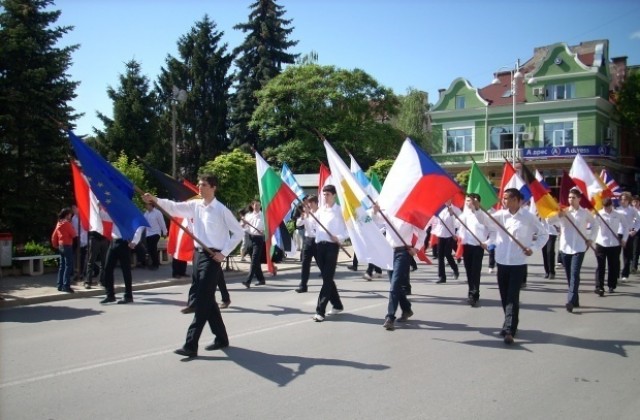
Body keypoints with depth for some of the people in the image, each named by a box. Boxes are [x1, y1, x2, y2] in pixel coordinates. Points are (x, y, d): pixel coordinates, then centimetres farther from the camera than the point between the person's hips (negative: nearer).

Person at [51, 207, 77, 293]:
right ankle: (66, 286, -13)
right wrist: (76, 234, 11)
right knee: (68, 266, -9)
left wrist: (55, 245, 22)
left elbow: (54, 236, 14)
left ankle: (60, 285, 14)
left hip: (60, 246, 9)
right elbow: (74, 234, -10)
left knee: (62, 266, 12)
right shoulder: (67, 223, -12)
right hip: (67, 246, -9)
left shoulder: (59, 223, 12)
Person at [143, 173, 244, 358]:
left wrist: (224, 253, -10)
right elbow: (175, 207, -4)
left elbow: (238, 232, -6)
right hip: (198, 254, 7)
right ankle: (221, 338, 25)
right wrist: (155, 200, -20)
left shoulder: (221, 210, -9)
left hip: (212, 257, -7)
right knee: (207, 299, 12)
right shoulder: (195, 205, 8)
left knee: (202, 301, -8)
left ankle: (191, 345, -6)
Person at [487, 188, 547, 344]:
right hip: (502, 262, 4)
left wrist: (533, 248, -9)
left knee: (513, 297, -9)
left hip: (518, 263, -4)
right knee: (504, 297, 12)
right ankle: (510, 324, 30)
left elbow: (544, 234, 2)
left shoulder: (528, 217, -6)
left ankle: (509, 330, -11)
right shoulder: (500, 215, 3)